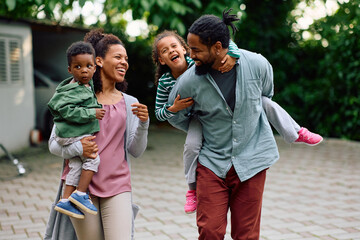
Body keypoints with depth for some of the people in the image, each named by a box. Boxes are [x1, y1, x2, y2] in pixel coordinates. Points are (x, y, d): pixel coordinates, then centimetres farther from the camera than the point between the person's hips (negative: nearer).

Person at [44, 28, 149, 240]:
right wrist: (77, 148, -20)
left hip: (117, 186, 2)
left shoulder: (130, 103, 9)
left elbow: (136, 151, 5)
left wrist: (143, 124, -12)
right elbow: (54, 144, 0)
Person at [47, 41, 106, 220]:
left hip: (78, 135, 10)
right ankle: (80, 195, -3)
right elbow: (67, 110, -27)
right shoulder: (71, 90, -19)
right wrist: (91, 113, -26)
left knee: (76, 165, 11)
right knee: (93, 159, -11)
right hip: (73, 134, -10)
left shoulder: (88, 85, 10)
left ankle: (66, 200, 16)